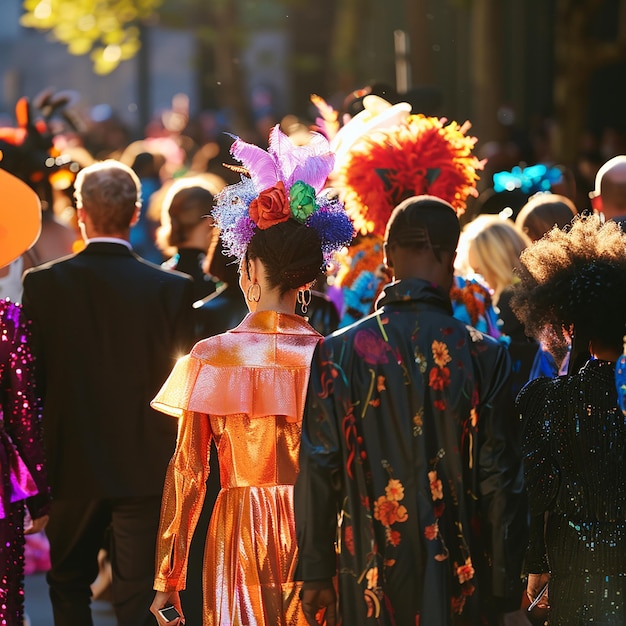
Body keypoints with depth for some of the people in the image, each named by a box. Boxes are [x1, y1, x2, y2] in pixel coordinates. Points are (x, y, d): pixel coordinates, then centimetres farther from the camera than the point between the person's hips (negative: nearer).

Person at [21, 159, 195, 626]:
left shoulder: (43, 283, -9)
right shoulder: (172, 289, -11)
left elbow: (31, 375, -4)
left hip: (72, 465, 1)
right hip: (145, 469, -1)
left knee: (68, 584, 19)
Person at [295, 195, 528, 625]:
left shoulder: (340, 351, -5)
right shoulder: (484, 356, -7)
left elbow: (319, 470, -3)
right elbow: (501, 480, -5)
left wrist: (316, 573, 5)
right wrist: (506, 588, 4)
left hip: (368, 574, 1)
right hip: (460, 580, -1)